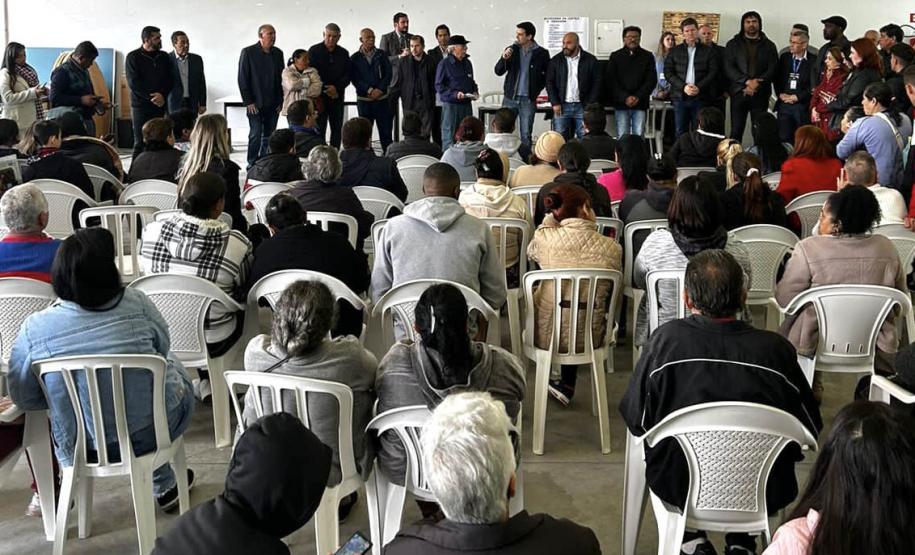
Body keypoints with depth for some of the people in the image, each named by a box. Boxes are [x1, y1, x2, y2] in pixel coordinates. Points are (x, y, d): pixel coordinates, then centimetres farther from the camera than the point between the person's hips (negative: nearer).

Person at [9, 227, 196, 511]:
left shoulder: (34, 329, -15)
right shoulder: (136, 304, -17)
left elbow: (23, 398, -2)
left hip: (80, 446, 2)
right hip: (151, 433, -2)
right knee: (173, 366, 28)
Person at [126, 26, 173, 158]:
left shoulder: (164, 57, 11)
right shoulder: (133, 57, -1)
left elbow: (170, 80, 8)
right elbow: (133, 83, -8)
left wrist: (162, 95, -10)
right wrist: (152, 97, -14)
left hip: (160, 106, 3)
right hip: (141, 106, -3)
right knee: (140, 143, -3)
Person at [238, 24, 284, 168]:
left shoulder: (278, 53, 9)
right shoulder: (248, 52, -4)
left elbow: (281, 78, 12)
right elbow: (242, 79, -5)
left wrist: (280, 101, 5)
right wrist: (248, 102, -9)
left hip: (273, 104, 4)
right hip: (256, 104, -4)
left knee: (269, 137, 6)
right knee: (255, 135, -6)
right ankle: (252, 165, 3)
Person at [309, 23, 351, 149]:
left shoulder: (344, 53, 9)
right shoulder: (314, 51, 0)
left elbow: (347, 75, 6)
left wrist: (336, 88, -12)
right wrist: (326, 90, -11)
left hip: (337, 97, 3)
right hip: (319, 97, -3)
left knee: (337, 129, 5)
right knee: (319, 129, -6)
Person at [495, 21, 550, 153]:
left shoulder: (541, 53, -3)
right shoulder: (512, 50, 3)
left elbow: (548, 75, 8)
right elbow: (498, 71, -1)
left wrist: (536, 90, 1)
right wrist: (504, 59, -20)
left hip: (528, 100, -2)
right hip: (510, 98, 2)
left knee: (526, 136, 1)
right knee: (504, 132, 1)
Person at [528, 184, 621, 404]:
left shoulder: (544, 238, -15)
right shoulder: (611, 247, -11)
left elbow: (530, 252, 10)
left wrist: (550, 217, 13)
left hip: (547, 336, -1)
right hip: (589, 337, 1)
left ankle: (555, 375, 39)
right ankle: (567, 384, 40)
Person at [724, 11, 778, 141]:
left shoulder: (769, 45, 11)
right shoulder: (733, 44, 9)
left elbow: (773, 69, 2)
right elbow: (728, 68, -2)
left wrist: (757, 83, -14)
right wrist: (747, 81, -15)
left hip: (761, 95, 0)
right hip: (739, 93, 0)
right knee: (736, 131, -3)